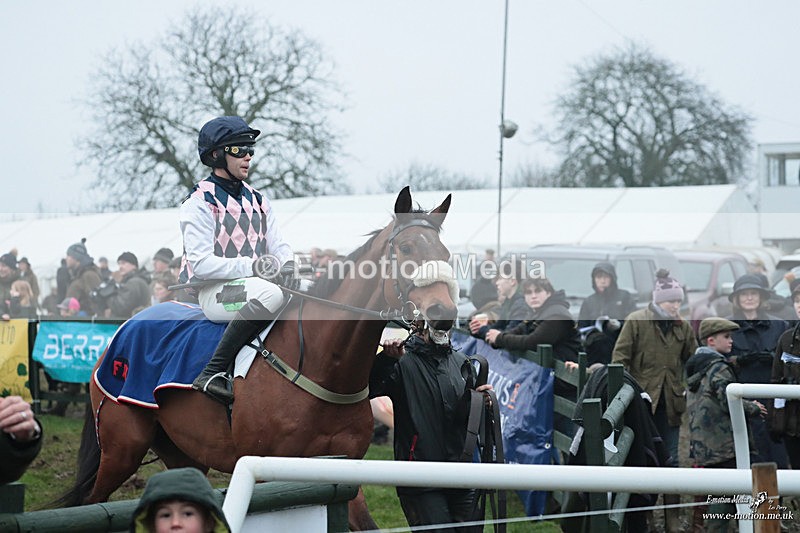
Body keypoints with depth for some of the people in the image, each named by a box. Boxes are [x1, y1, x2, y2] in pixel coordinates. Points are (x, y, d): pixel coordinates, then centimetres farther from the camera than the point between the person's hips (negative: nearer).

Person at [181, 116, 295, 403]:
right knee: (269, 294, -37)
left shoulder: (258, 201, 19)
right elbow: (200, 263, -15)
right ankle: (212, 374, -35)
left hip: (256, 282, 7)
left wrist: (287, 267, -10)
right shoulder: (199, 203, -4)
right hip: (215, 293, -7)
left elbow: (279, 247, 15)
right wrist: (250, 266, -24)